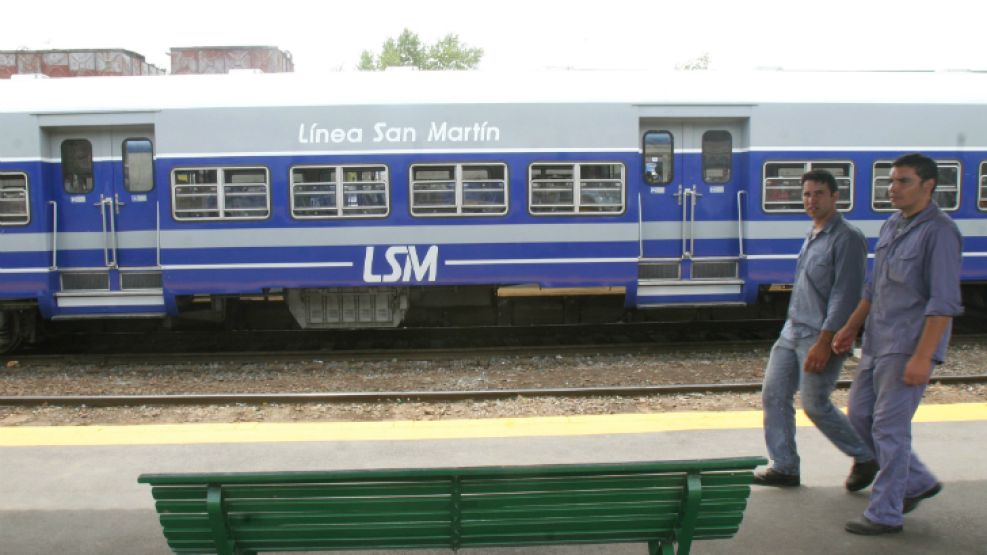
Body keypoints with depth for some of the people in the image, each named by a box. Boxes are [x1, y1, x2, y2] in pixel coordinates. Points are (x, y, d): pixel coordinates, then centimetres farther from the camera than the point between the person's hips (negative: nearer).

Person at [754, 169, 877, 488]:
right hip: (792, 331, 9)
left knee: (815, 405, -1)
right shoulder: (813, 235, 13)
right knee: (773, 395, 7)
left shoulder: (847, 238, -14)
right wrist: (794, 326, 21)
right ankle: (784, 467, 17)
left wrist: (824, 342, -23)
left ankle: (865, 458, 21)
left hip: (820, 336, -9)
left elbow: (845, 295, -20)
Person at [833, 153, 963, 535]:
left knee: (889, 426, -3)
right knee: (860, 414, 13)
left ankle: (885, 513, 11)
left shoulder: (939, 231, -13)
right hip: (878, 343, 9)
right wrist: (851, 328, 20)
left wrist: (922, 357, -23)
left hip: (909, 347, -9)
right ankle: (917, 482, 30)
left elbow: (944, 301, -19)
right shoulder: (892, 227, 13)